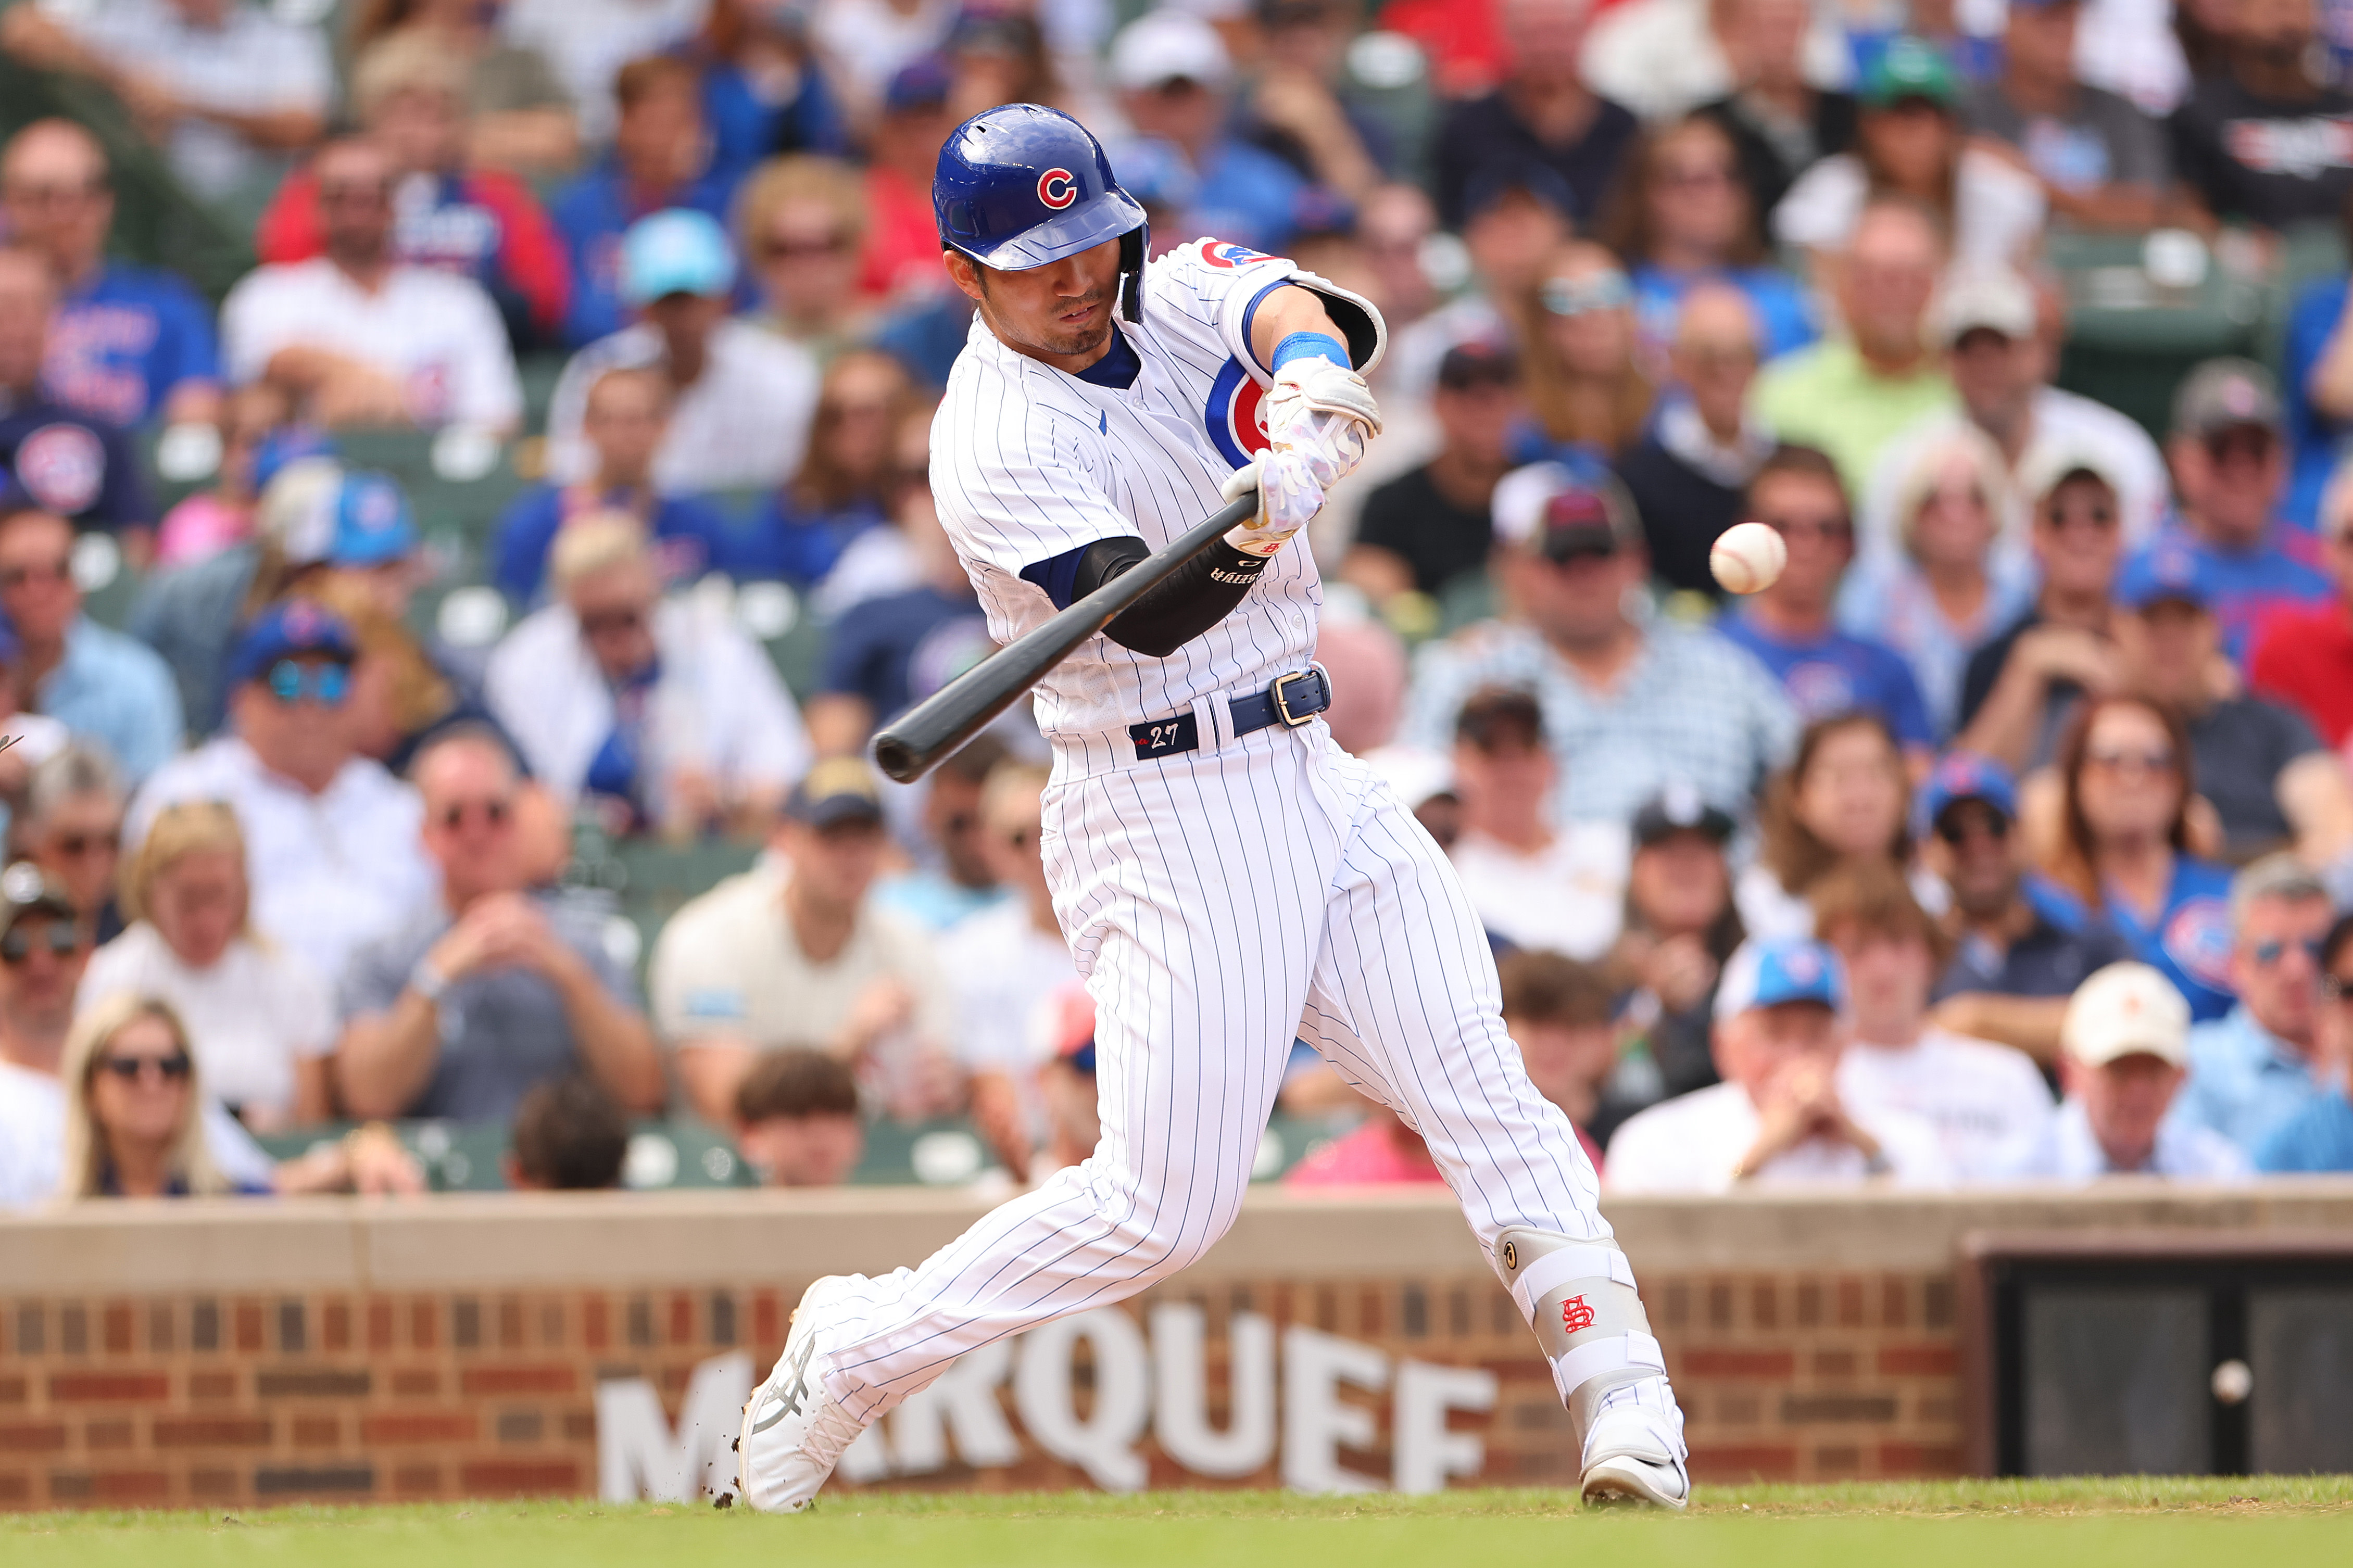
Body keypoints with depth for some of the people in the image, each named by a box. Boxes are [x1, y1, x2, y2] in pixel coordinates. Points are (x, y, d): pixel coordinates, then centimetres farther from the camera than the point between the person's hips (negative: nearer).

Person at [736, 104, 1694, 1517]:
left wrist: (1311, 390, -40)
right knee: (1164, 1207, -8)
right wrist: (1267, 517, -46)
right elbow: (1146, 615, -26)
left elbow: (1298, 310, -17)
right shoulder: (993, 443, -13)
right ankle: (846, 1359, 8)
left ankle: (1627, 1404, -12)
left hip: (1312, 779, 6)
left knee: (1482, 1091, -8)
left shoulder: (1181, 293, 6)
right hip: (1161, 808, -6)